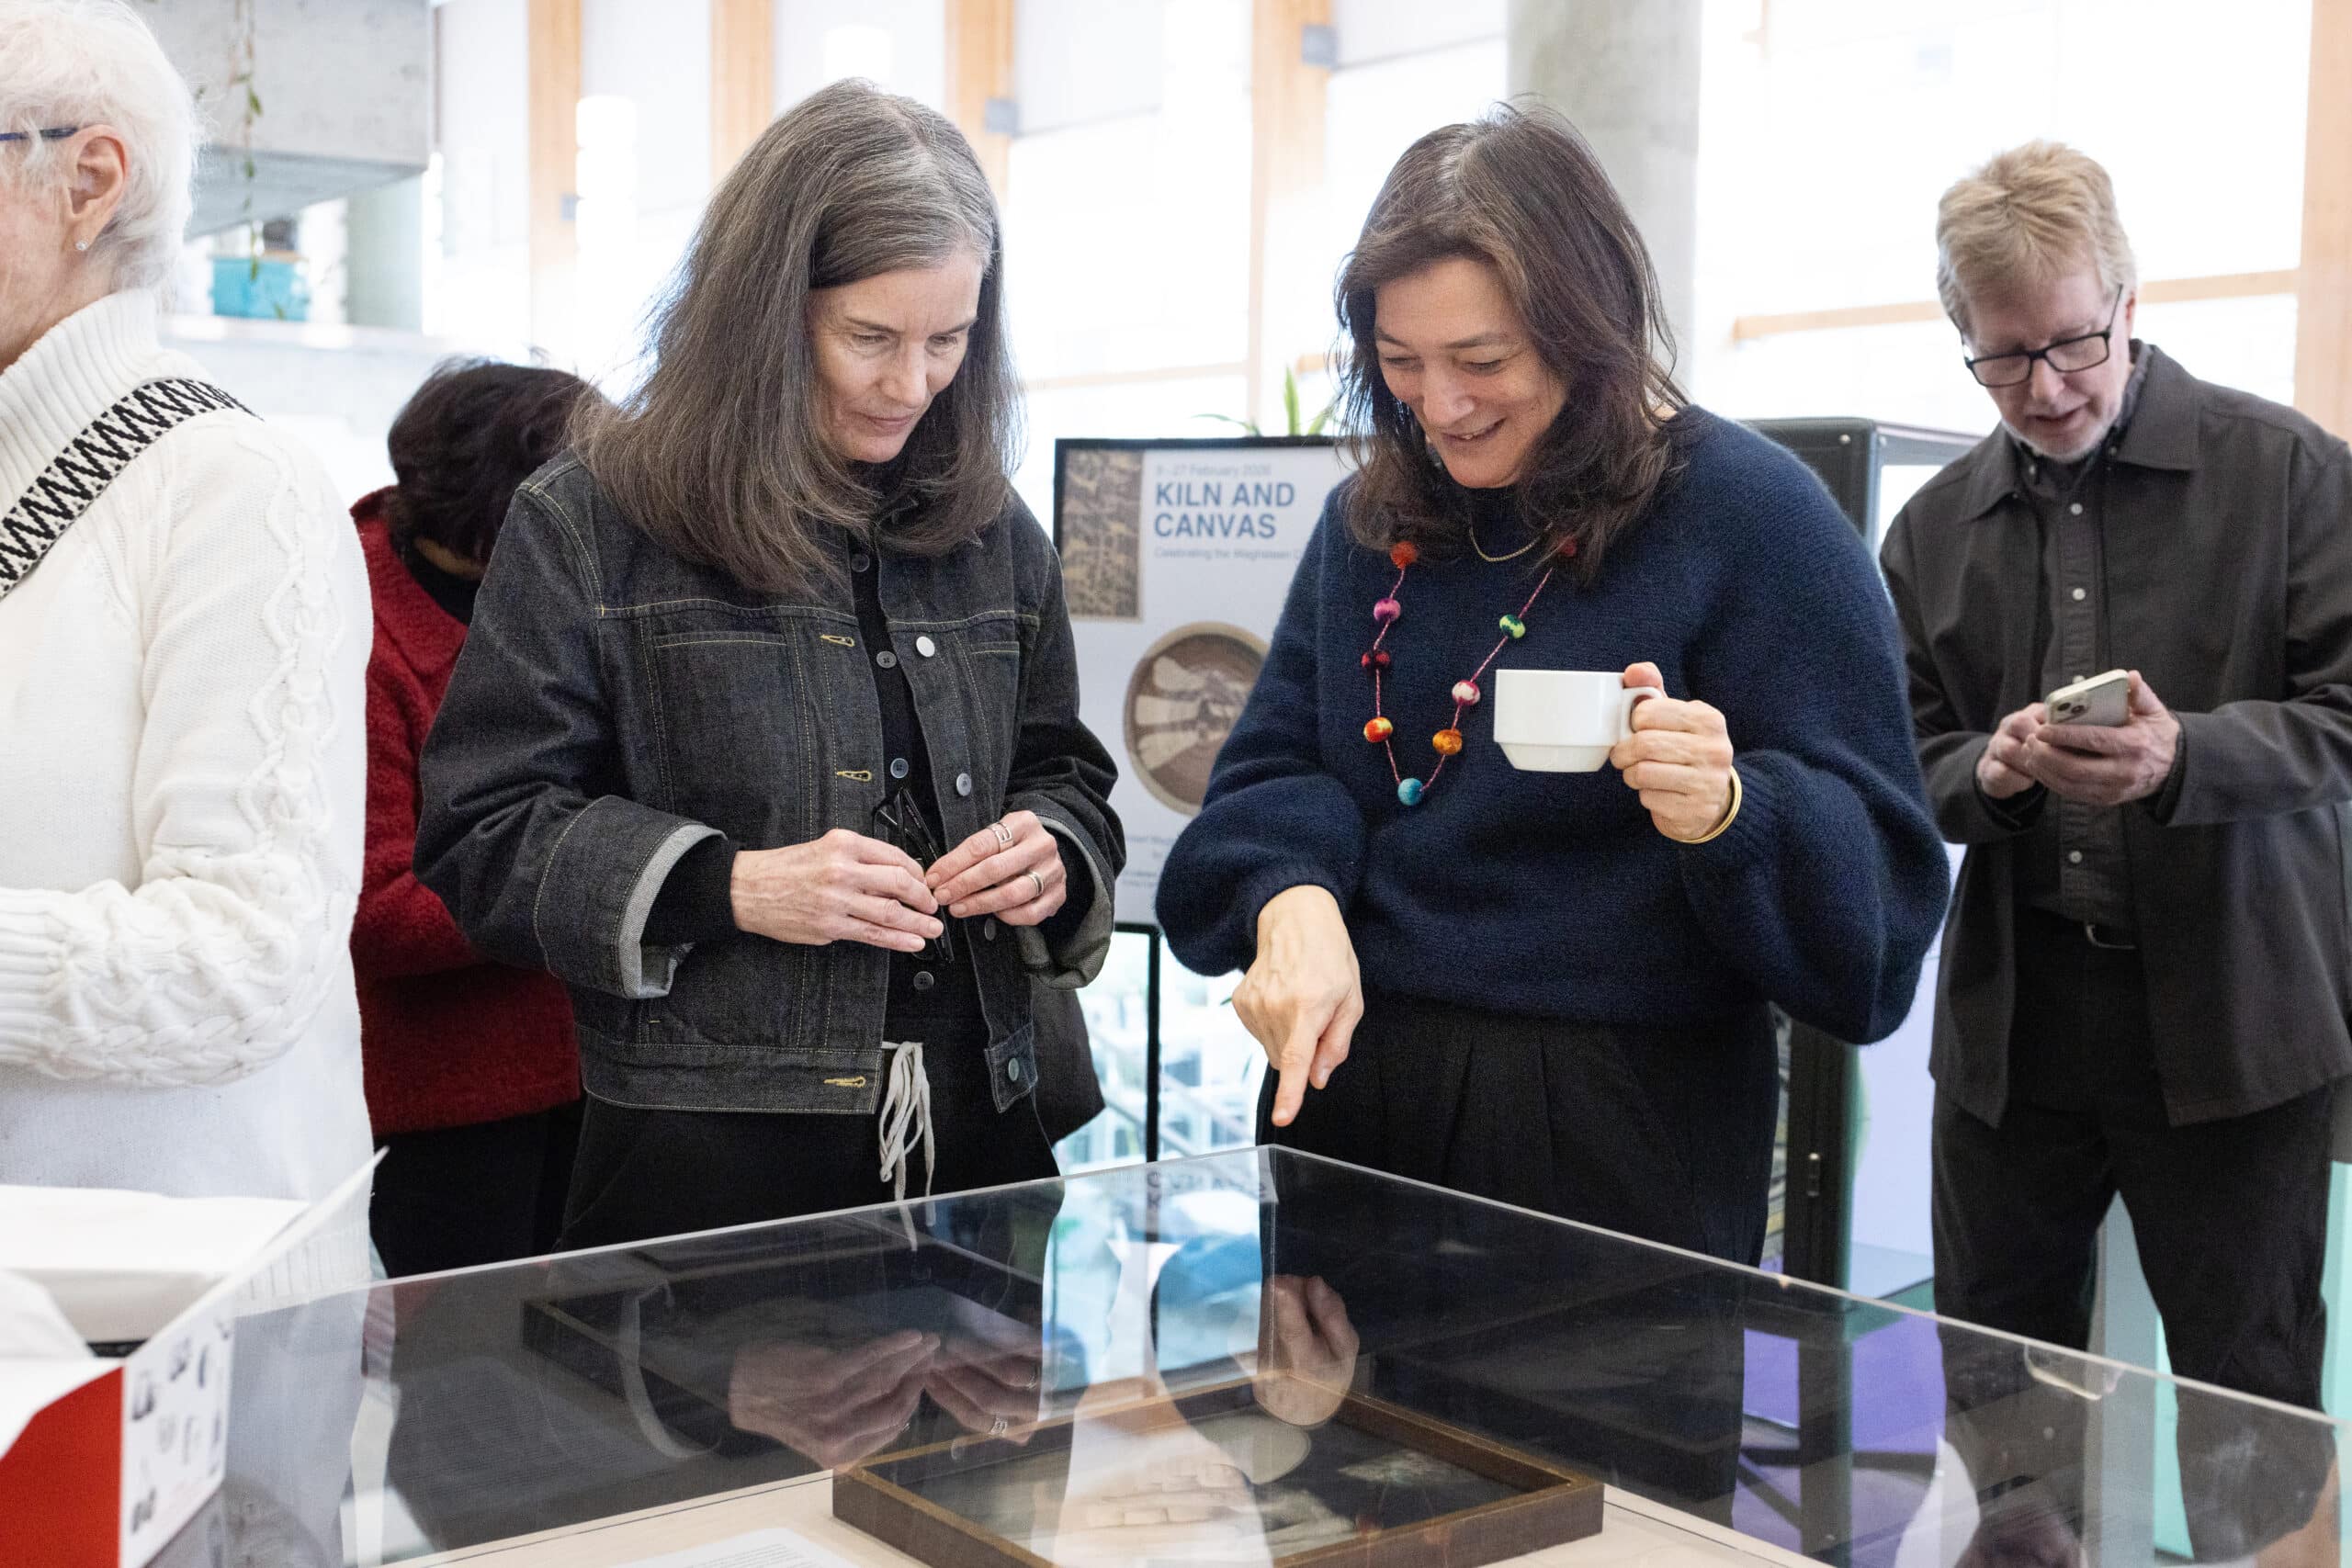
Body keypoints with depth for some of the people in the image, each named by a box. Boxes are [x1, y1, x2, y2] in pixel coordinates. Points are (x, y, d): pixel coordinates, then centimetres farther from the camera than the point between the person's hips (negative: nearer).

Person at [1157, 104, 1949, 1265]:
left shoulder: (1748, 515, -10)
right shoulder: (1373, 515, 8)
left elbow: (1875, 883, -11)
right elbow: (1277, 768, 7)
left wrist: (1727, 811, -32)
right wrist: (1296, 900, -15)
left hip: (1621, 1126, -5)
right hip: (1351, 1086, 5)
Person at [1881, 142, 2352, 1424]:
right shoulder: (1935, 527, 9)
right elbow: (1907, 770, 9)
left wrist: (2182, 755, -24)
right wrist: (1989, 773, -14)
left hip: (2229, 1020, -3)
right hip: (2012, 1019, 3)